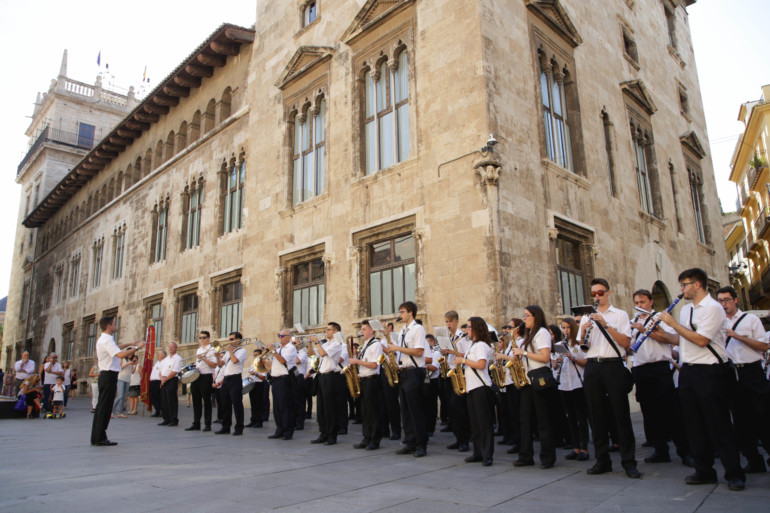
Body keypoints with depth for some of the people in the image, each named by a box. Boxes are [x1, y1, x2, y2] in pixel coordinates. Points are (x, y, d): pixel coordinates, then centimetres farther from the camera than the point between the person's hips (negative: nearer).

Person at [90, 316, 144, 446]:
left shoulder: (103, 340, 16)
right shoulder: (107, 340, -16)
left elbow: (115, 348, 36)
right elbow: (121, 354, -29)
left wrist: (129, 345, 29)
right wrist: (137, 347, -19)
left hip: (105, 375, 10)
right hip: (109, 376, -10)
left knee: (101, 407, 13)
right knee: (105, 407, -5)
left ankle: (96, 438, 18)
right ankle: (100, 438, -1)